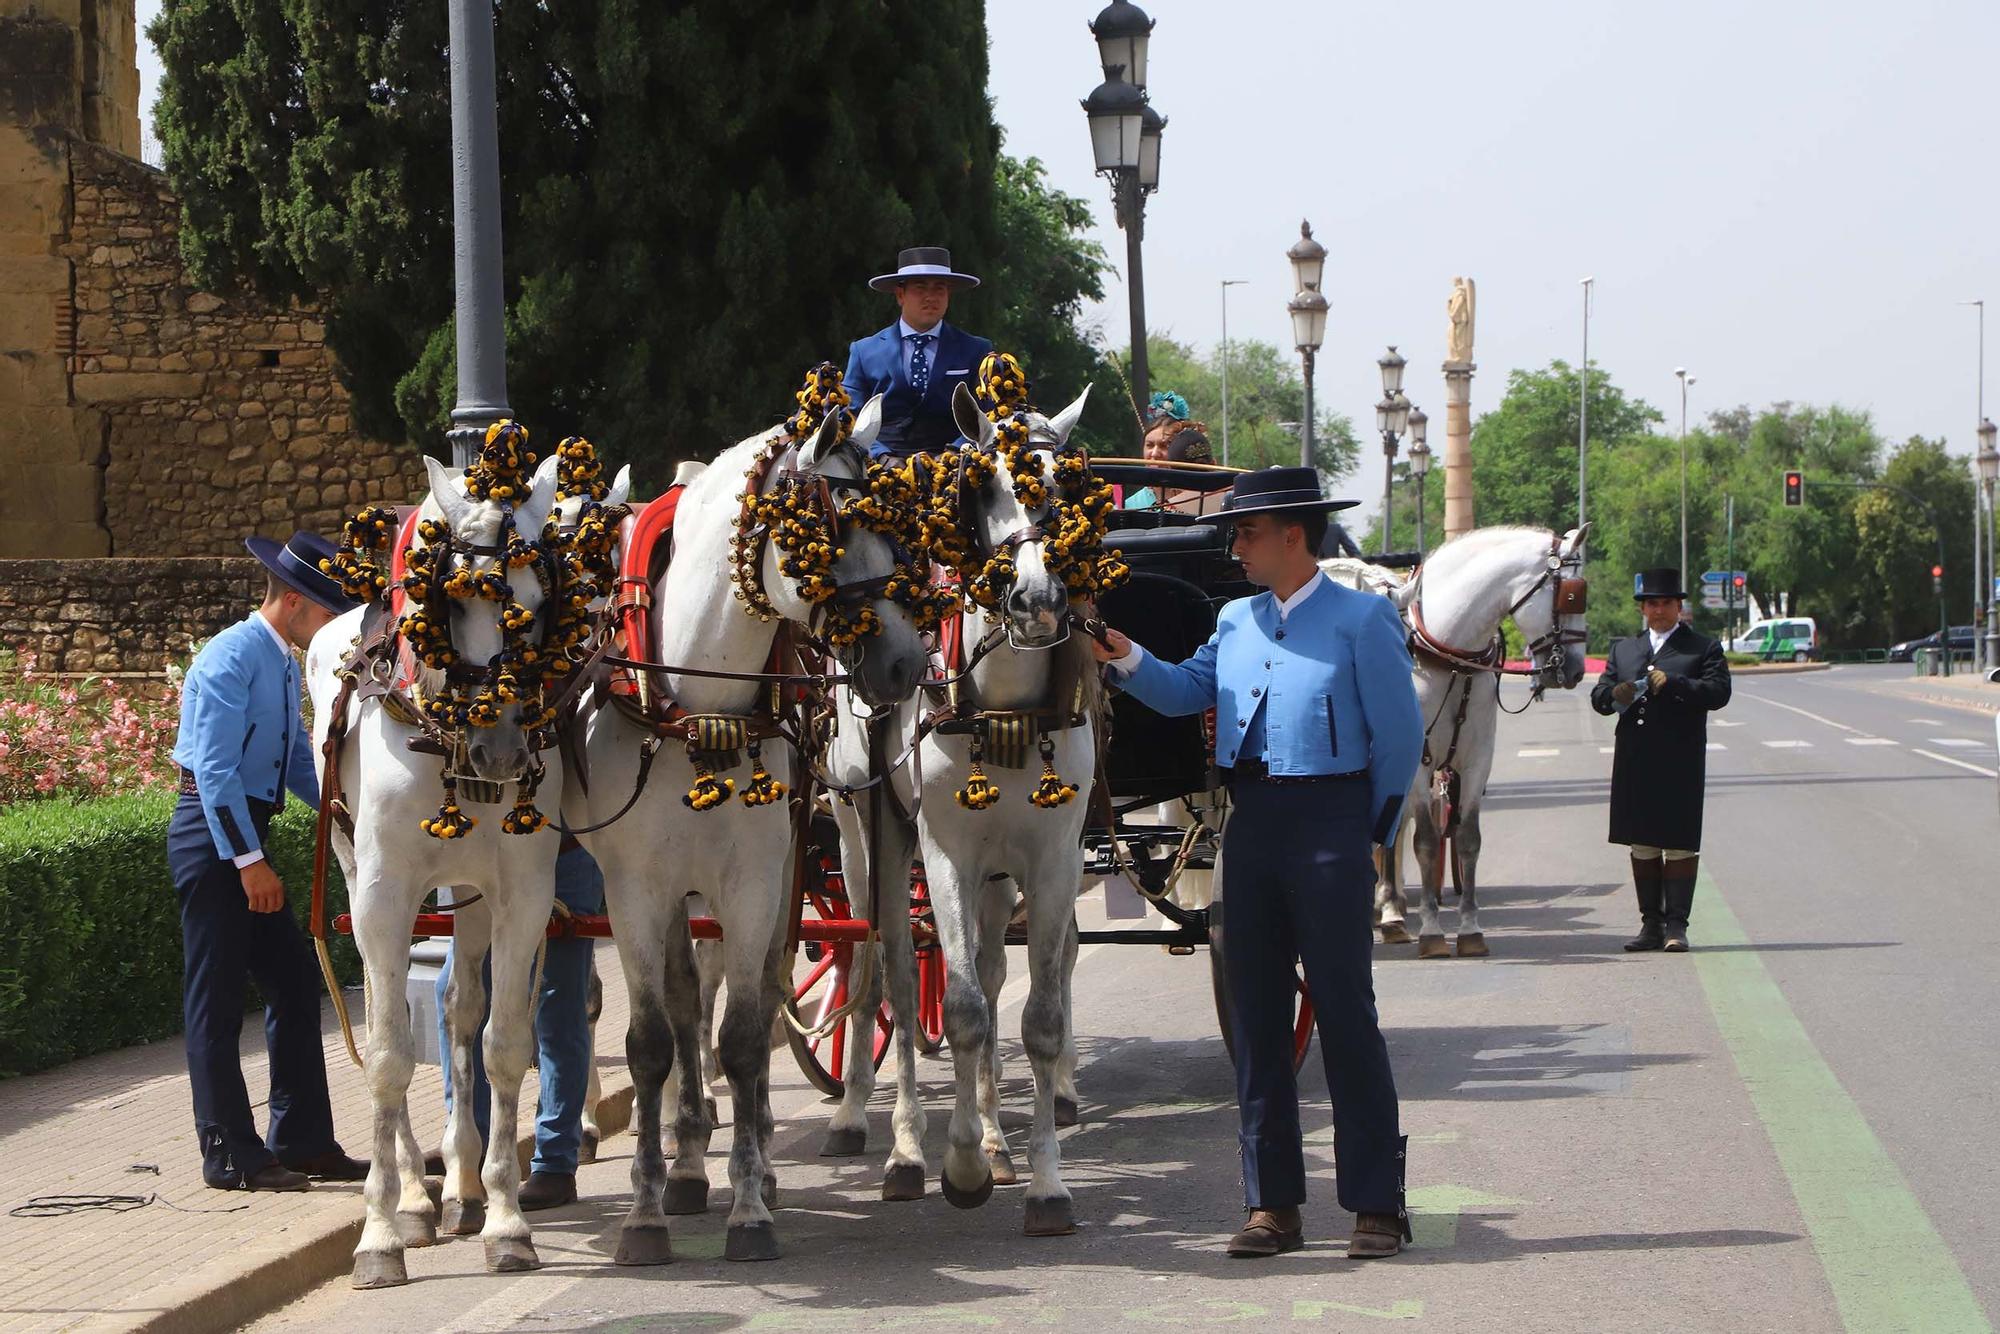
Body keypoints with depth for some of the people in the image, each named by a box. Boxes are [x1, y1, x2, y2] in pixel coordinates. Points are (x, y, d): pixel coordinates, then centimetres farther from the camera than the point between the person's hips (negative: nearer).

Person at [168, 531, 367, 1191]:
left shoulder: (284, 664, 15)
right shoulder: (233, 659, -15)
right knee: (218, 1000, -3)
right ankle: (230, 1155, 1)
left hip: (242, 835, 10)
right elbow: (215, 770, -21)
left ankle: (301, 1140, 17)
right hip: (214, 836, -10)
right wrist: (249, 860, -23)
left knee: (296, 982, 11)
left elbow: (298, 761, 21)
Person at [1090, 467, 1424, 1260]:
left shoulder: (1362, 619, -3)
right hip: (1250, 821, 6)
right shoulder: (1236, 621, 14)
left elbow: (1400, 735, -3)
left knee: (1346, 1013, -4)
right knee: (1254, 1015, 6)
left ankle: (1377, 1203, 1)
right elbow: (1185, 692, 14)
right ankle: (1272, 1204, 12)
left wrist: (1373, 833, -1)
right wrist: (1126, 660, -2)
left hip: (1329, 817, -6)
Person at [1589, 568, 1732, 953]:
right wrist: (1615, 694, -10)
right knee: (1642, 844, 6)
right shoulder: (1623, 650, 20)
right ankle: (1651, 924, 12)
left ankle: (1676, 925, -5)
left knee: (1679, 844, -6)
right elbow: (1598, 697, 13)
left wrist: (1673, 684, -19)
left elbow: (1718, 692, -7)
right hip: (1634, 762, 4)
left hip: (1680, 762, -4)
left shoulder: (1704, 648, 7)